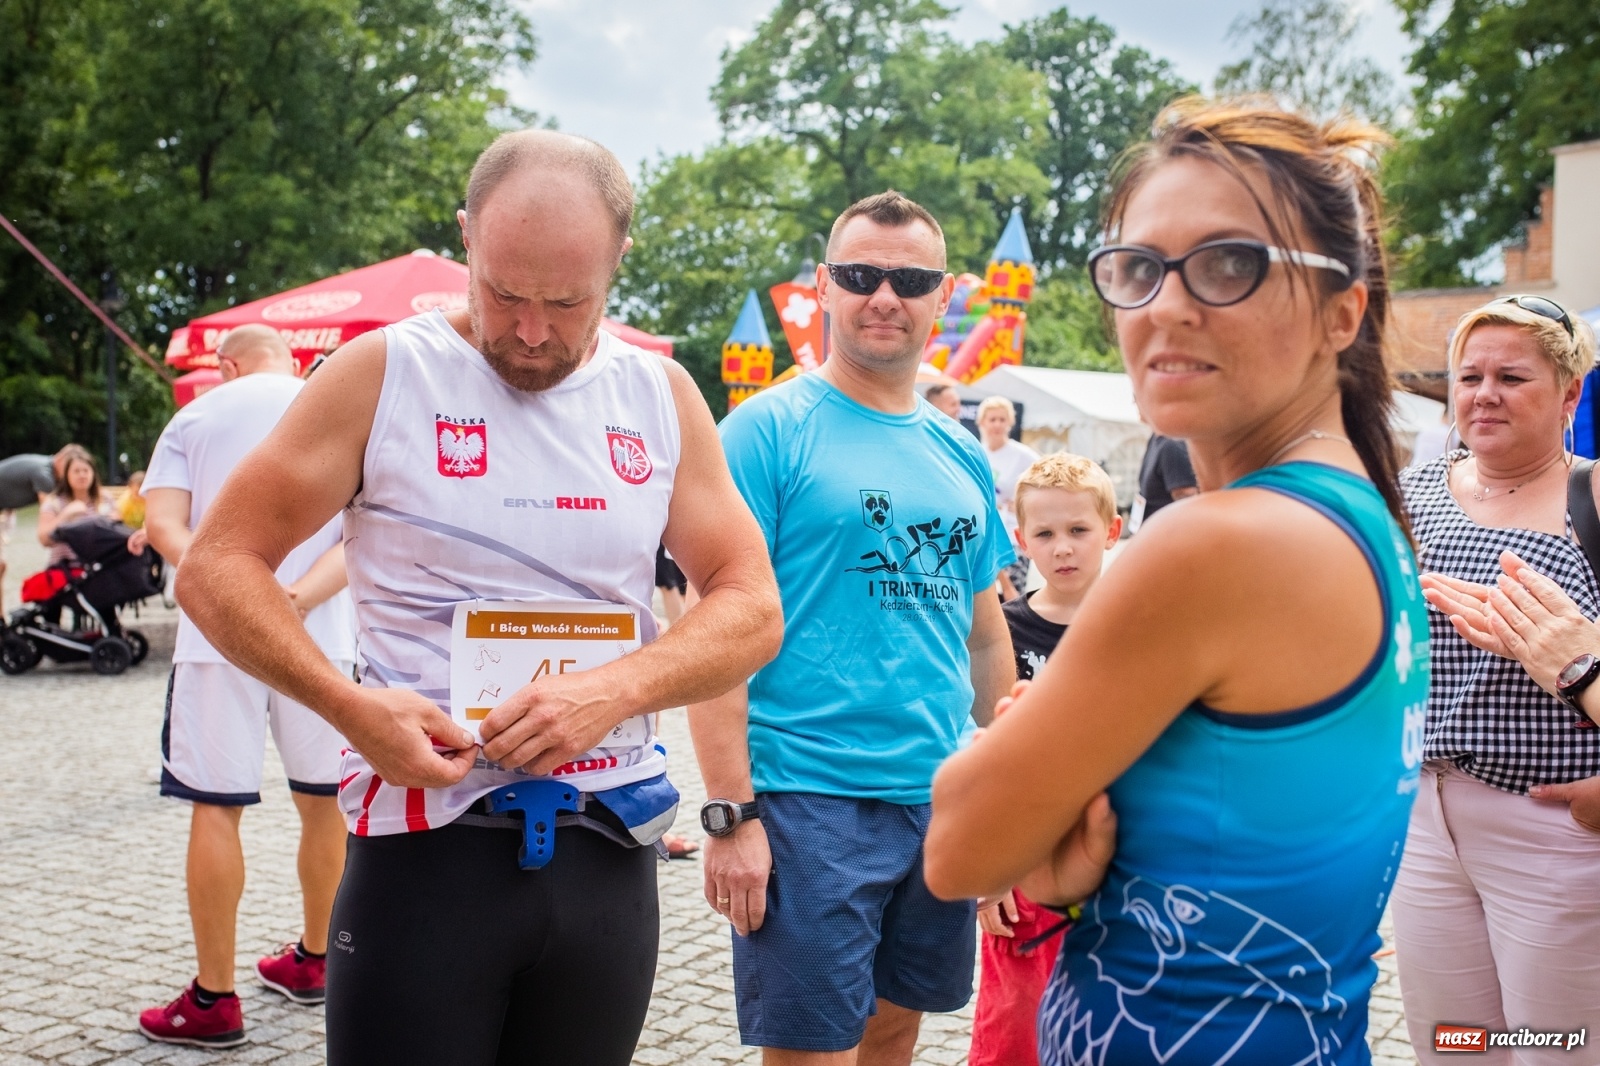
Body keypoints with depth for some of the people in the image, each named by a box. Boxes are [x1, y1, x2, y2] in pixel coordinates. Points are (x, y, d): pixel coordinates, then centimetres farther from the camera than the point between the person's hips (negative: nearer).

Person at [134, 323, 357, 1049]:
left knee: (216, 806, 1)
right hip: (322, 635, 2)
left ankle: (214, 1001, 5)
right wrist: (302, 597, -15)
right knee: (321, 799, 14)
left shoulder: (195, 417, 11)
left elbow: (163, 524, -5)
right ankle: (313, 961, 29)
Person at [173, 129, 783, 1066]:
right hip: (428, 843, -3)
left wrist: (616, 689, -15)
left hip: (609, 853, 3)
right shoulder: (384, 374, -3)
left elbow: (752, 611, 4)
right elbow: (219, 565, -2)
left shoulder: (661, 397, 5)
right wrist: (347, 703, -18)